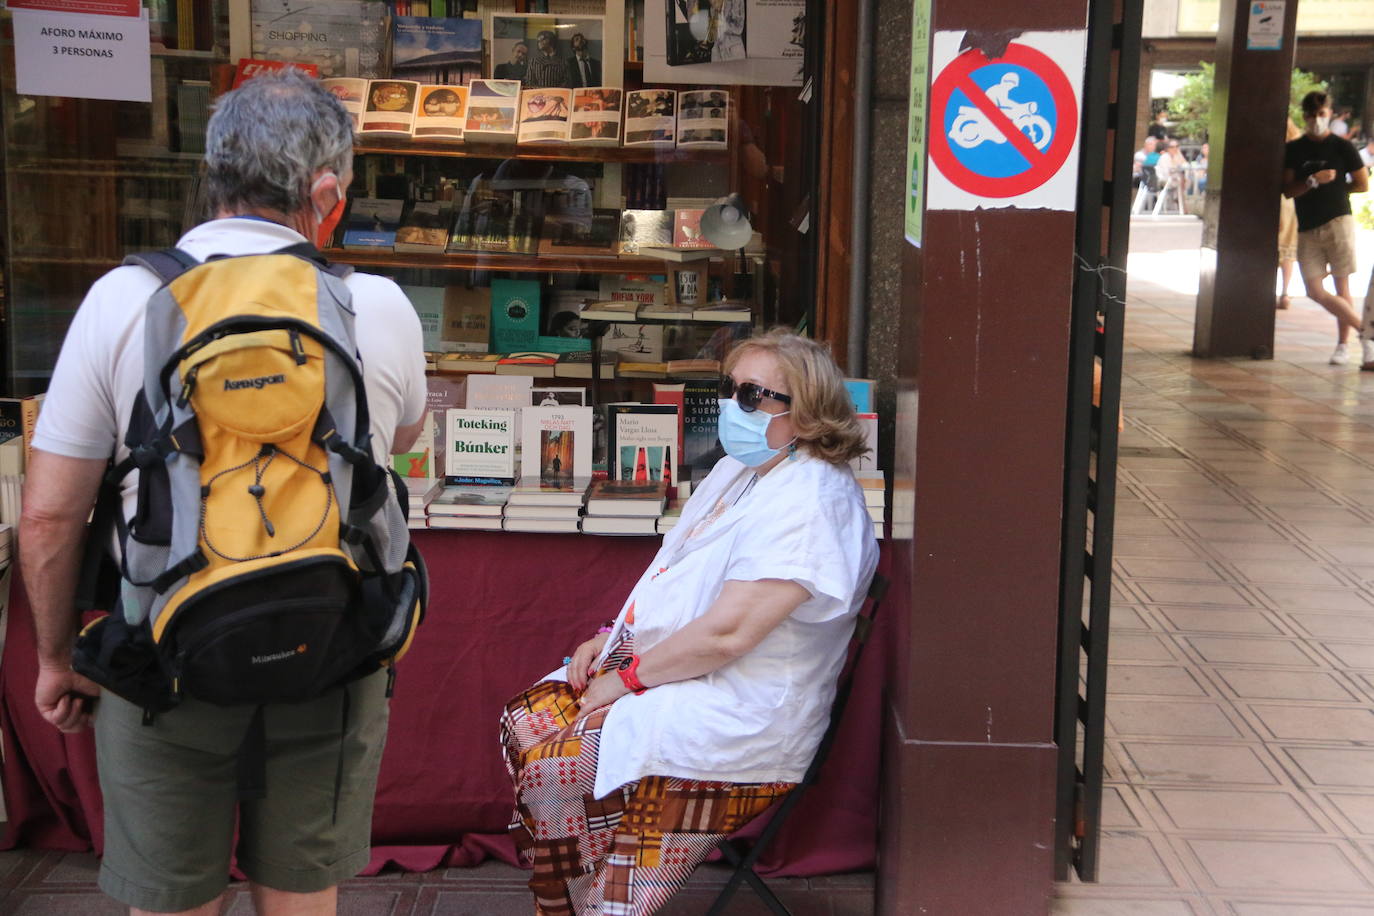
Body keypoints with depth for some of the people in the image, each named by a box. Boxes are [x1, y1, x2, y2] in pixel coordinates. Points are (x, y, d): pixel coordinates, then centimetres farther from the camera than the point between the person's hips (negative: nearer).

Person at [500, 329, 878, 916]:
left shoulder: (808, 502, -20)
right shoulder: (737, 471, 13)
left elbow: (727, 633, -26)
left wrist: (627, 677, -15)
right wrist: (613, 637, 6)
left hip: (741, 720, -10)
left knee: (547, 767, -18)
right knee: (523, 722, -5)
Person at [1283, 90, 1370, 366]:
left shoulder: (1343, 147, 3)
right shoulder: (1293, 149, 9)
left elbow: (1363, 185, 9)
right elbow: (1287, 190, 0)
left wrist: (1332, 187, 7)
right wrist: (1314, 181, -15)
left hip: (1338, 221, -3)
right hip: (1307, 229, 3)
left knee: (1341, 287, -2)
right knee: (1315, 291, -6)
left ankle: (1342, 346, 8)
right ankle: (1364, 332, 4)